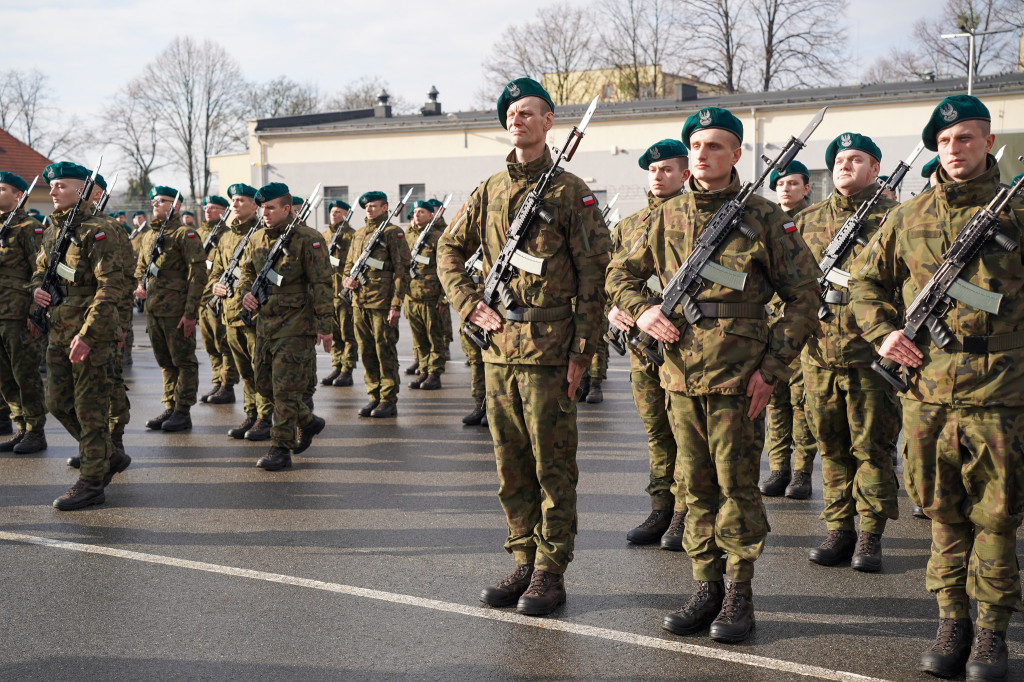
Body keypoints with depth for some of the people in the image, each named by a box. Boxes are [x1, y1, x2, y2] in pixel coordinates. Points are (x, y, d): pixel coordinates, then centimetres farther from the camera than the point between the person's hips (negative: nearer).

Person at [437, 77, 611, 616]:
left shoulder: (571, 192, -3)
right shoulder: (489, 192, 12)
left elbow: (594, 275, -6)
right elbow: (450, 250, 22)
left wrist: (582, 351, -10)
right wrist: (470, 304, 6)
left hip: (549, 347, -6)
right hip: (499, 346, 6)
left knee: (552, 464, 1)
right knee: (511, 465, 11)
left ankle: (550, 572, 9)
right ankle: (524, 562, 22)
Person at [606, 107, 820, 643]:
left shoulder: (762, 217, -3)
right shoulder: (668, 217, 9)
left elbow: (804, 294, -2)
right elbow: (621, 274, 19)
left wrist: (772, 366, -8)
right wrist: (640, 311, -2)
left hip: (738, 373, -4)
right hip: (681, 370, 4)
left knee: (737, 484, 1)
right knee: (696, 484, 11)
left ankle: (739, 594, 12)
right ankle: (706, 586, 21)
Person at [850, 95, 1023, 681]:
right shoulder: (909, 217, 10)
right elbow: (867, 280, 19)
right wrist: (883, 332, 6)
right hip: (926, 389, 3)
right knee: (944, 514, 10)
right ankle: (953, 622, 22)